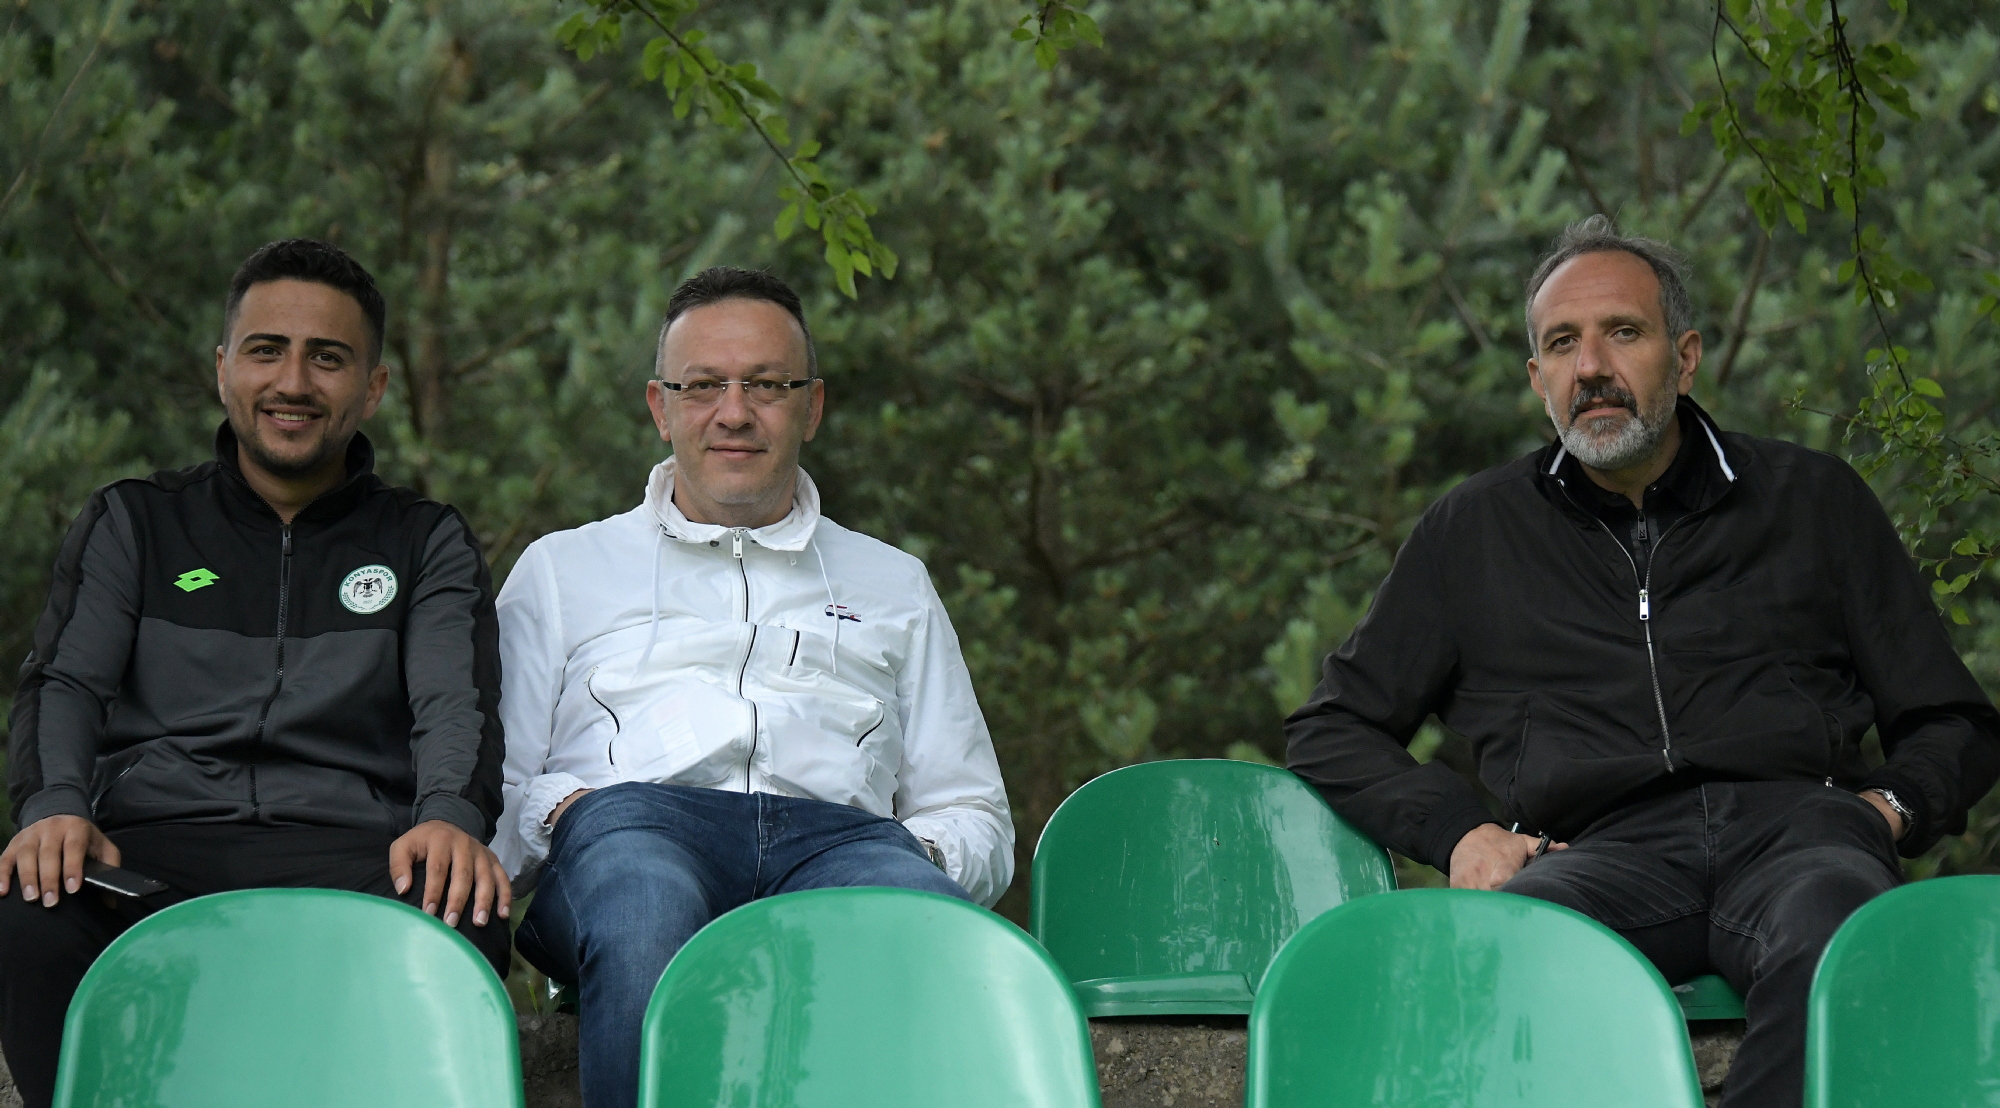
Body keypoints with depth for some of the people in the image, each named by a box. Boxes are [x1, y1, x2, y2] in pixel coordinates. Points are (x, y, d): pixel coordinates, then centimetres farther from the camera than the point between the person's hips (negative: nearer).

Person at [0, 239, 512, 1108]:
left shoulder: (428, 545, 22)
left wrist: (450, 816, -20)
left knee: (464, 924, -37)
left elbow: (455, 707, 5)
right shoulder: (132, 524, 24)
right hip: (147, 848, 0)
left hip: (348, 850, 0)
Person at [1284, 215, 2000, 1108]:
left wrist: (1889, 806, 3)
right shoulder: (1474, 532, 26)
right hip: (1605, 852, 1)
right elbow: (1330, 732, 28)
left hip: (1795, 824, 0)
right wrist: (1459, 830, 9)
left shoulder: (1813, 499, 24)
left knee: (1830, 944, -40)